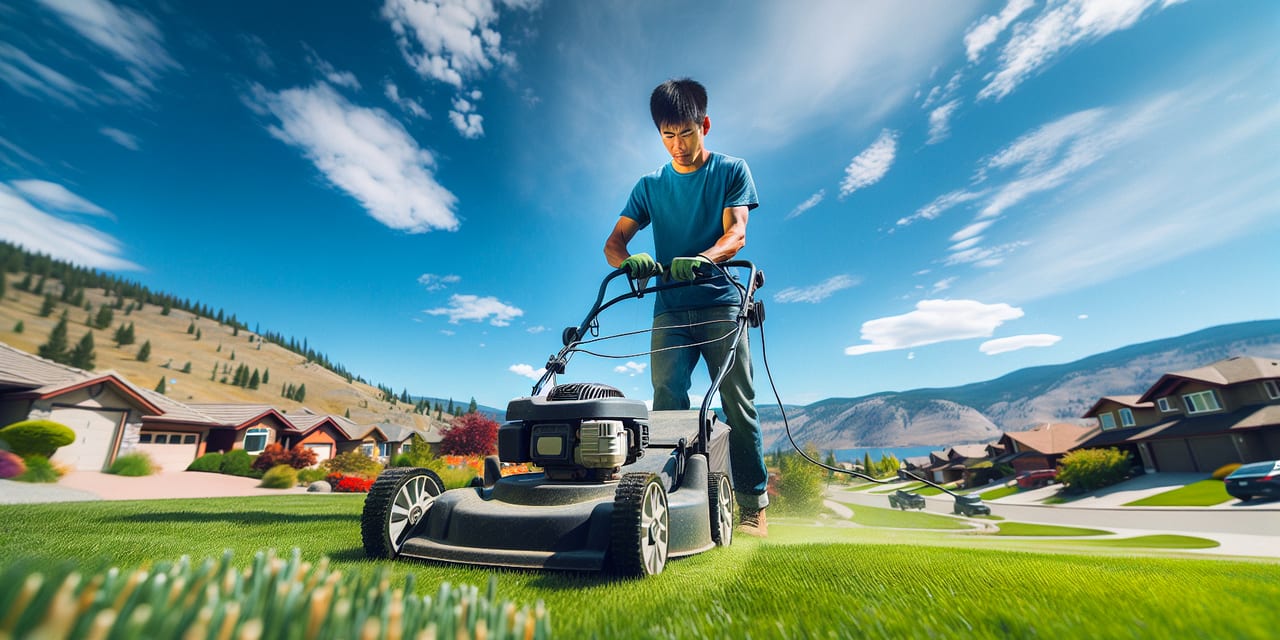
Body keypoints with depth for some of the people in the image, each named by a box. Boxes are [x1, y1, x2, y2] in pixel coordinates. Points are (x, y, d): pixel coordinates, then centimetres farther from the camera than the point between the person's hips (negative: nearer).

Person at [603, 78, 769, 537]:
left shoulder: (731, 171, 10)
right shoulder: (650, 186, 16)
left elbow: (736, 233, -5)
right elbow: (613, 244, 6)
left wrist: (701, 259, -28)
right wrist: (630, 261, -20)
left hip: (720, 303, -2)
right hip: (670, 309, 2)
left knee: (738, 403, -4)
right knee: (666, 400, -8)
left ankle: (752, 504, 5)